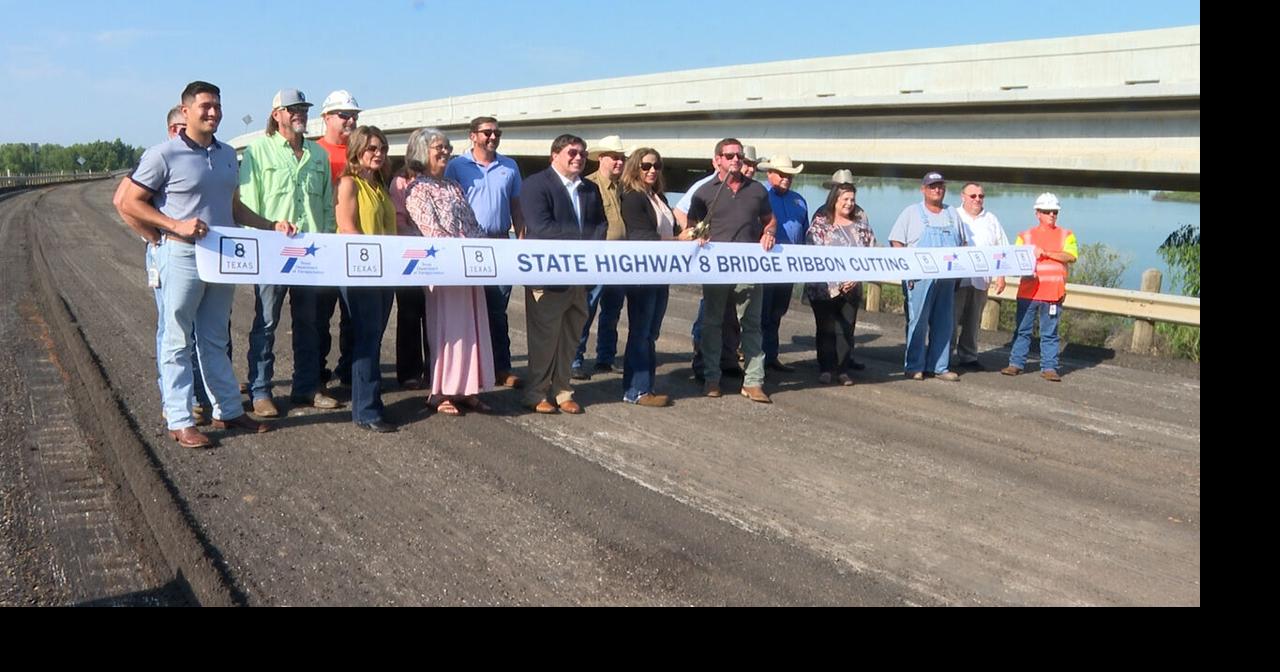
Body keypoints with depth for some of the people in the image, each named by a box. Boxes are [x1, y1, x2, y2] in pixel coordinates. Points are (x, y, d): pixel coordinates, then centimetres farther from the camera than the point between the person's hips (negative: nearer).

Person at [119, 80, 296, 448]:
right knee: (178, 341, 2)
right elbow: (130, 202, -9)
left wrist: (271, 225, 8)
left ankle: (228, 410, 24)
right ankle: (179, 421, 8)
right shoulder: (164, 154, -9)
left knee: (216, 340, 16)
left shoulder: (227, 155, 11)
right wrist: (175, 226, -20)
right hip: (182, 257, -6)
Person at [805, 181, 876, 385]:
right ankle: (826, 369, 12)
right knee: (826, 328, 3)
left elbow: (871, 250, 6)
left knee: (846, 328, 6)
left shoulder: (861, 220, 6)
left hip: (852, 287, 3)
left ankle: (843, 369, 13)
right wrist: (836, 283, -16)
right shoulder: (821, 222, -4)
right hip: (824, 287, -3)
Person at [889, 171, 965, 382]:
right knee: (918, 322, -4)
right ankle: (914, 367, 3)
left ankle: (940, 367, 12)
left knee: (944, 323, 6)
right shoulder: (912, 212, 3)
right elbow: (896, 242, -1)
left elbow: (961, 243, 21)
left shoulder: (952, 214, 16)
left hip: (947, 278, 5)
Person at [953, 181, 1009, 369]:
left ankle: (968, 357, 13)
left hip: (981, 280, 3)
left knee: (973, 321, 7)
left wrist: (1001, 276, 8)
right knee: (952, 318, -6)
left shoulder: (991, 220, 15)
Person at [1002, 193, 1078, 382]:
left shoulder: (1066, 235, 10)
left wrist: (1046, 253, -12)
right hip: (1028, 292, 1)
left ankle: (1049, 368, 5)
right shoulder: (1025, 236, 12)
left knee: (1050, 333, 2)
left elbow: (1071, 256, -5)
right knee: (1022, 330, 5)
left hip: (1053, 293, -1)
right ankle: (1016, 363, 12)